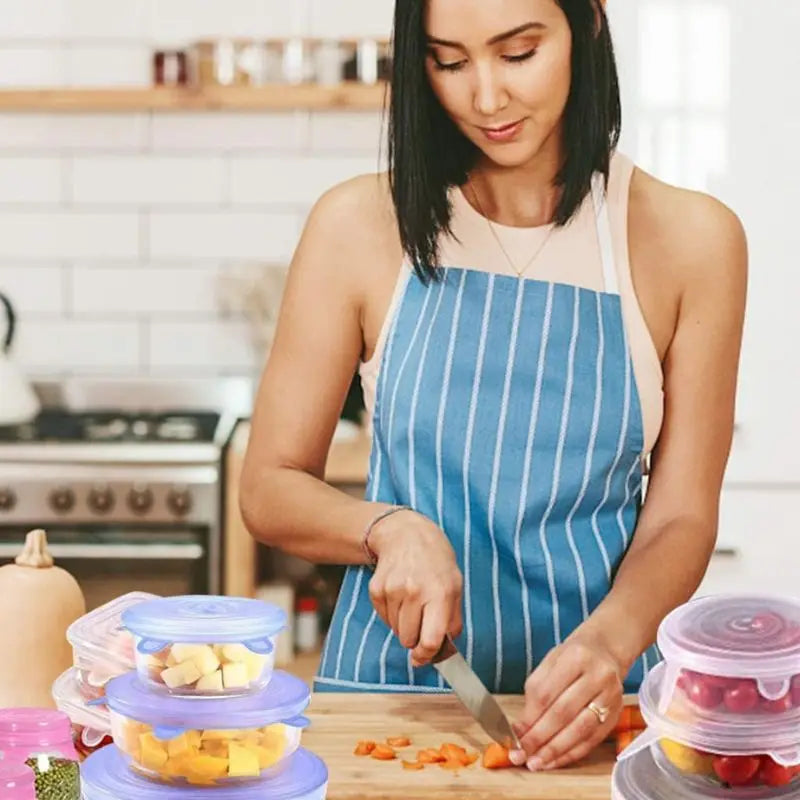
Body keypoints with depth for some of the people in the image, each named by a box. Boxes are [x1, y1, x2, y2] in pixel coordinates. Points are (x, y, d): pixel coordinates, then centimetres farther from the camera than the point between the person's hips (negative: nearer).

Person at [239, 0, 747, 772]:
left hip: (587, 704, 0)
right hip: (391, 678, 0)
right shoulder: (360, 226, -6)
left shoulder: (690, 239, -7)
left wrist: (609, 644, -23)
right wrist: (387, 529, -20)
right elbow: (270, 490, -1)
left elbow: (680, 517, -4)